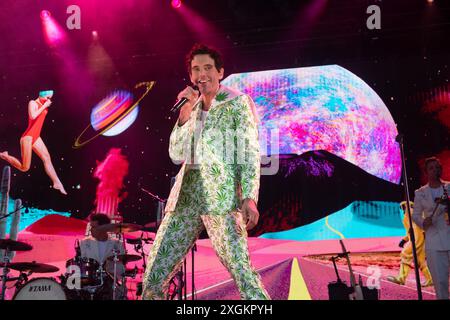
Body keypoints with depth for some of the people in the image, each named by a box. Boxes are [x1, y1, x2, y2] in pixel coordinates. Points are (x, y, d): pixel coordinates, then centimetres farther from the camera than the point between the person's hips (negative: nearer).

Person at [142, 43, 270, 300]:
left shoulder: (237, 102, 3)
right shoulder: (193, 107, 19)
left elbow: (249, 151, -5)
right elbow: (176, 155, 12)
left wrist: (249, 197, -18)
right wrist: (185, 112, 1)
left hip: (221, 194, -6)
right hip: (186, 194, 6)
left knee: (240, 268, -15)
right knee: (155, 272, 3)